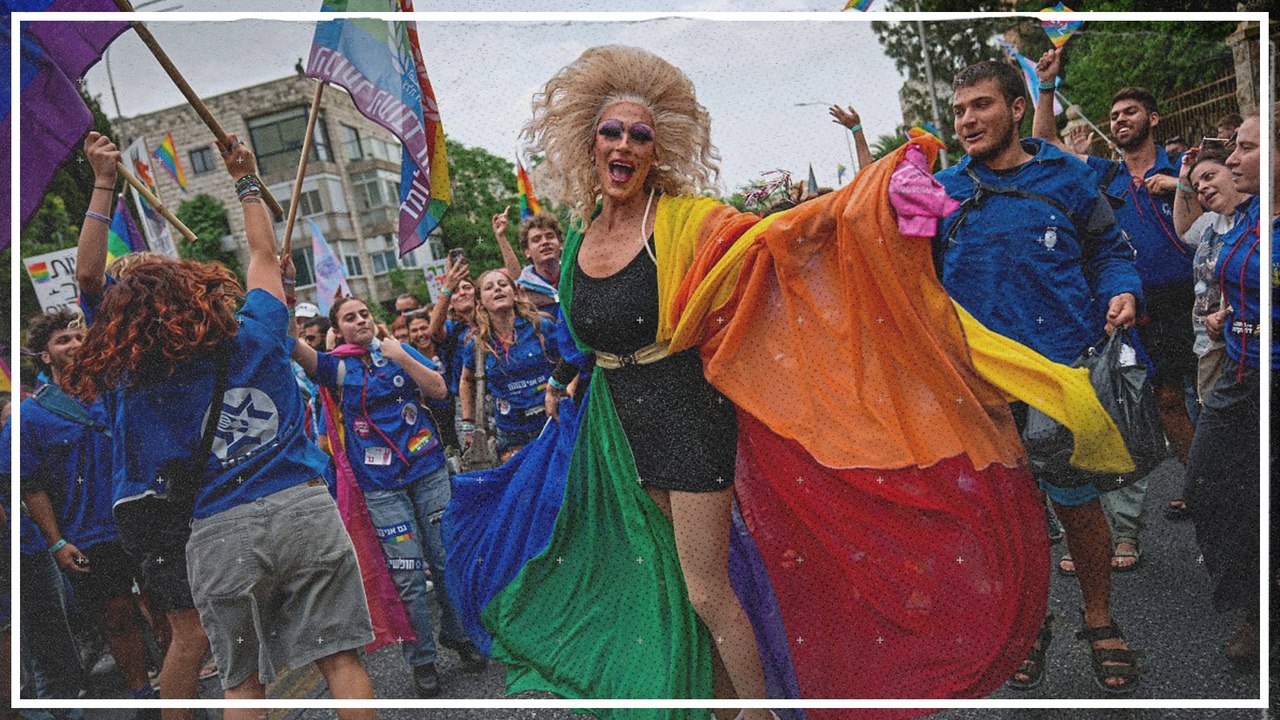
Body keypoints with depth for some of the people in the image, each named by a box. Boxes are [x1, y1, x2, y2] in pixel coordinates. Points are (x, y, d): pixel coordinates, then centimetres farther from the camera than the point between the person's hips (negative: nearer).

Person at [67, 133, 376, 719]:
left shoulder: (129, 377, 3)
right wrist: (245, 179, 35)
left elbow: (90, 277, 13)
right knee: (339, 656, 4)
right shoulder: (255, 335, 3)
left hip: (219, 535, 1)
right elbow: (264, 254, 21)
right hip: (305, 507, 0)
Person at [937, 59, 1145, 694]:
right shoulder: (941, 190, 6)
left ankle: (1099, 620, 32)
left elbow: (1109, 249, 12)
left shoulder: (1066, 176, 4)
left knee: (1078, 502, 8)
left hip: (1063, 371, -1)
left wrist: (1121, 291, -7)